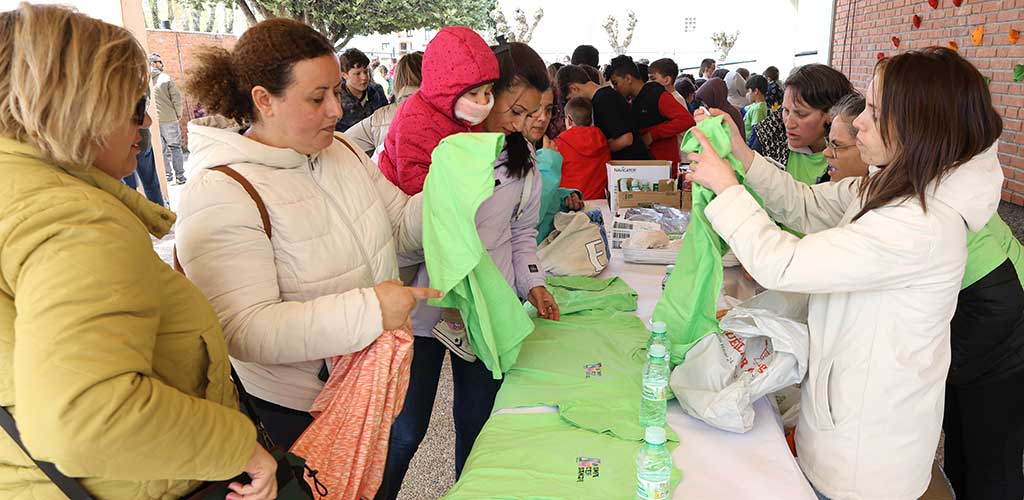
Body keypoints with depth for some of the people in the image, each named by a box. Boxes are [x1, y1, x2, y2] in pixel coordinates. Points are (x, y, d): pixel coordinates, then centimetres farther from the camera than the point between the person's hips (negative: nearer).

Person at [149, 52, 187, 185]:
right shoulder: (166, 78, -7)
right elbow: (176, 98, -8)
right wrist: (179, 115, 4)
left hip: (152, 121, 2)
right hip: (169, 119, -2)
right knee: (175, 148, 7)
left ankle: (167, 175, 14)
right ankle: (179, 177, 7)